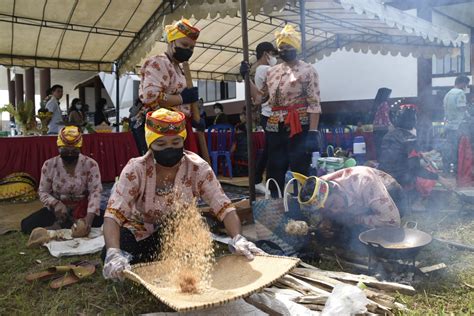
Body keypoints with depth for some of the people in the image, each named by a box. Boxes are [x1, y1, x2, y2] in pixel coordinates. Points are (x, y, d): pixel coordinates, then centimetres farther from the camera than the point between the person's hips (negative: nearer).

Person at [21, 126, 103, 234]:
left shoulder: (90, 164, -12)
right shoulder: (49, 165, -5)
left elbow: (95, 192, -20)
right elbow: (43, 192, 0)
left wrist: (89, 217, -36)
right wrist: (56, 203, -24)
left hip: (83, 209, -1)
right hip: (57, 209, 2)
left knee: (104, 222, -29)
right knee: (27, 224, -19)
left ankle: (60, 225, -17)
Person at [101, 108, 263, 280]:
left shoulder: (197, 168, -20)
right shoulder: (136, 170, -23)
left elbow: (224, 207, -24)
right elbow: (113, 214, -31)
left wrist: (238, 238, -42)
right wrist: (113, 253, -49)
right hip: (142, 231, 0)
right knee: (110, 255, -27)